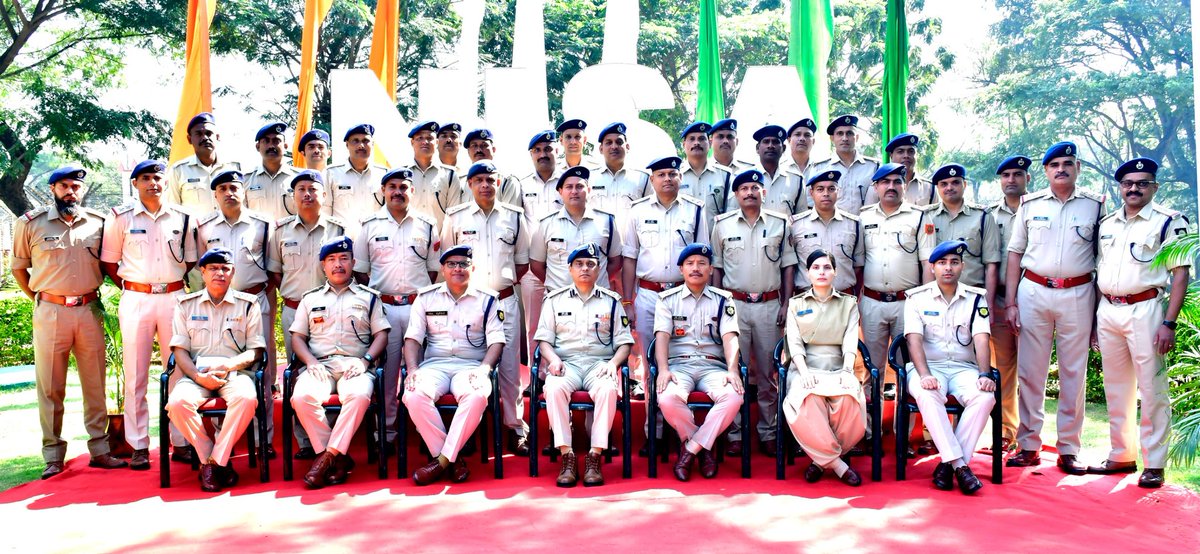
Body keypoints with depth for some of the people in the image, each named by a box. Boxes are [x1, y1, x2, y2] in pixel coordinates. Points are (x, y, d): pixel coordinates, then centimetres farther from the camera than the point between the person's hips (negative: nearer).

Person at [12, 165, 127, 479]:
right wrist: (40, 299, 6)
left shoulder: (98, 223, 5)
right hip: (50, 312, -2)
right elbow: (18, 268, 10)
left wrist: (93, 296, 6)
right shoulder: (30, 224, 1)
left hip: (89, 312, 2)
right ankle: (53, 457, 11)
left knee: (95, 385, 6)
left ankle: (100, 450, 14)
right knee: (50, 388, 3)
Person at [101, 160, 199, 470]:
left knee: (179, 371, 3)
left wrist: (175, 284, 4)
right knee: (136, 374, 2)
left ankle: (181, 443, 10)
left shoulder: (183, 218, 7)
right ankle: (138, 446, 9)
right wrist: (129, 288, 2)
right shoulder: (122, 217, 3)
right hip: (136, 300, -1)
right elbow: (108, 261, 9)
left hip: (174, 298, 1)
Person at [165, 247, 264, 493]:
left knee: (246, 398, -36)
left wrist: (227, 365, -13)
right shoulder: (186, 305, 15)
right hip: (197, 374, 1)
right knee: (178, 402, -32)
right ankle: (209, 458, -14)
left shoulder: (248, 304, 11)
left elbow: (255, 351, 6)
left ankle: (214, 462, -21)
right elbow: (180, 350, 8)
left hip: (235, 372, -1)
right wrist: (198, 376, -11)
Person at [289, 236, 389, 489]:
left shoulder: (369, 297, 19)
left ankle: (328, 455, -28)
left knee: (359, 395, -37)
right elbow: (297, 337, 17)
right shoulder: (310, 299, 23)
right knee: (302, 397, -32)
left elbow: (381, 334, 11)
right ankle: (339, 458, -23)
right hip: (320, 366, 2)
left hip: (354, 365, -1)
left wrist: (365, 360, -8)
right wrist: (310, 361, -3)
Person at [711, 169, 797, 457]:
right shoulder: (722, 224, 4)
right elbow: (716, 267, 8)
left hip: (769, 305, 1)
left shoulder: (780, 223, 4)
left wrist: (786, 304, 1)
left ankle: (768, 433, 15)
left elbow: (788, 266, 7)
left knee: (767, 372, 6)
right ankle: (735, 433, 9)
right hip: (734, 303, 0)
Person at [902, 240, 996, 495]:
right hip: (928, 366, -2)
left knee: (985, 396, -30)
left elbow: (981, 339, -2)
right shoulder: (917, 297, 4)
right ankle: (960, 465, -32)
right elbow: (914, 339, -8)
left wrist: (984, 375, -19)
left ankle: (947, 464, -23)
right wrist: (924, 375, -24)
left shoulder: (976, 298, 10)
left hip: (964, 367, 2)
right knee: (927, 395, -36)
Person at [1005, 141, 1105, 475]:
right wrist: (1010, 302, 2)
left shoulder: (1095, 206, 6)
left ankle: (1068, 450, 11)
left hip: (1078, 294, 0)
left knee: (1074, 374, 3)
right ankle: (1029, 446, 10)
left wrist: (1100, 310, 1)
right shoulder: (1030, 205, 8)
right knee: (1030, 372, 2)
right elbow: (1015, 254, 9)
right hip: (1033, 291, 1)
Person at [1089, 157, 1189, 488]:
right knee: (1116, 388, 11)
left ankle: (1154, 464, 4)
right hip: (1107, 311, 6)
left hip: (1145, 310, -5)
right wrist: (1092, 318, 12)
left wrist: (1169, 323, -14)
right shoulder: (1106, 224, 14)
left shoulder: (1169, 222, -2)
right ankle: (1122, 456, 22)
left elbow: (1181, 274, -7)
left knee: (1151, 389, -3)